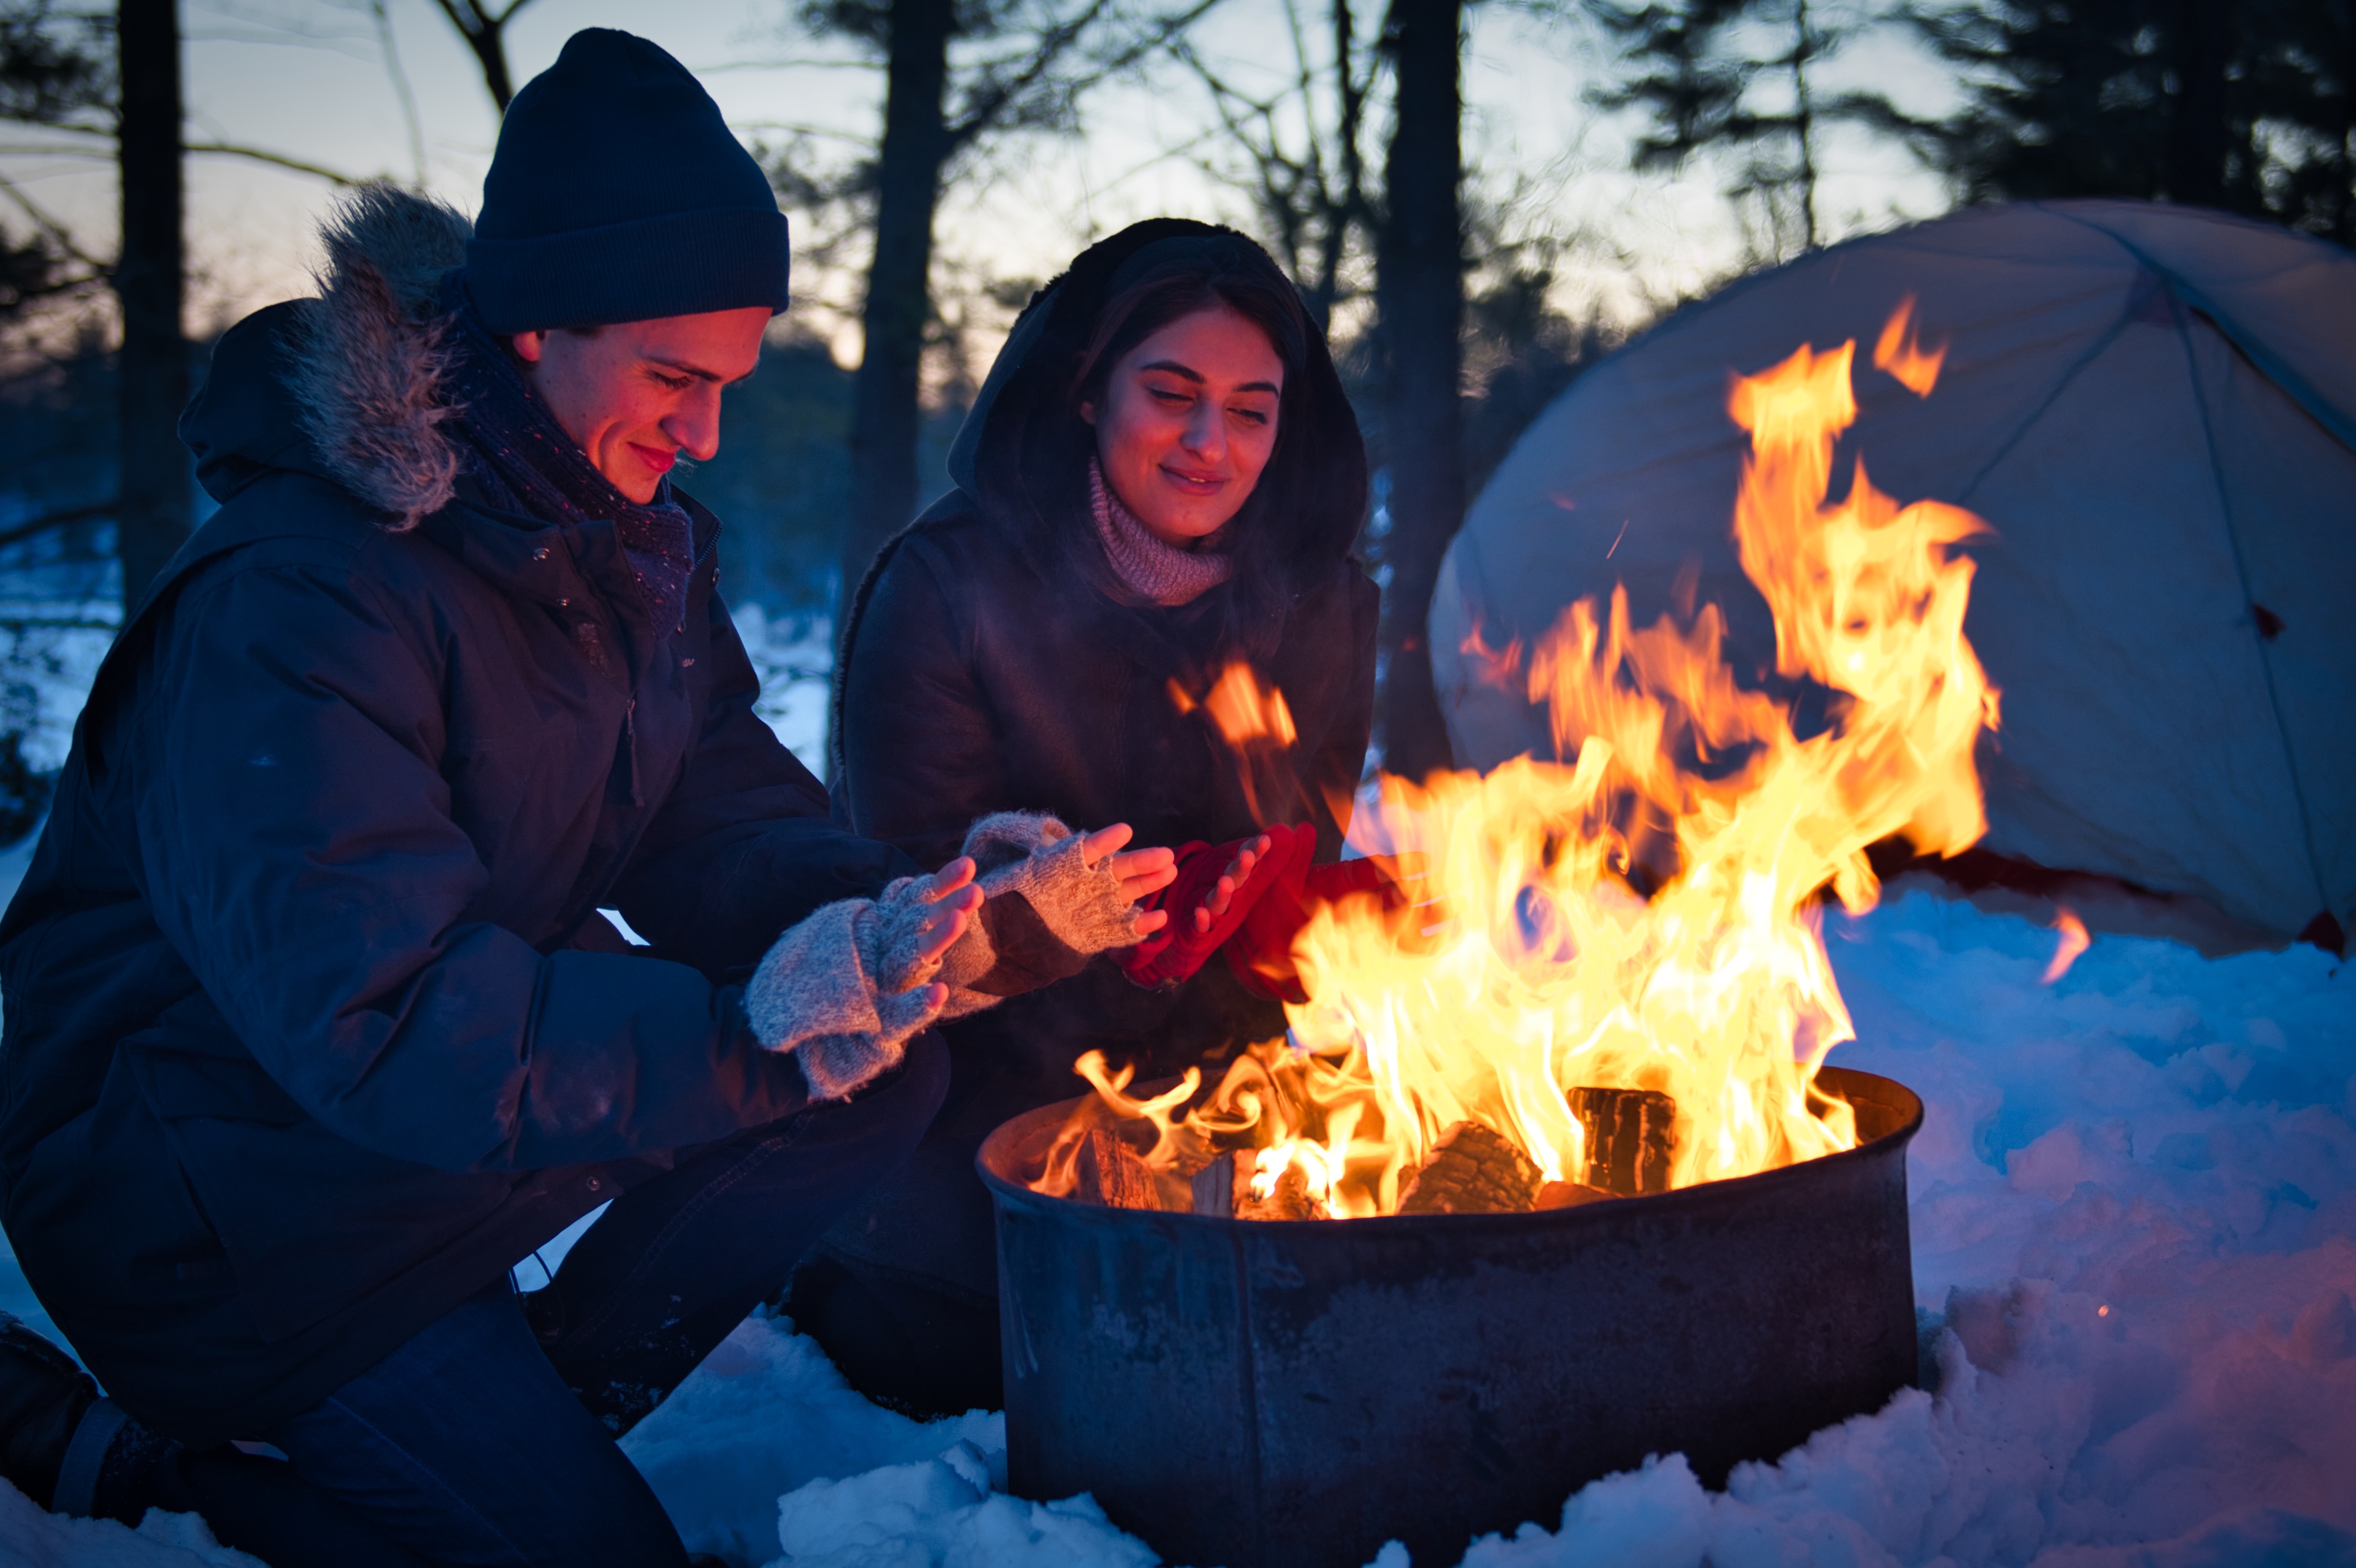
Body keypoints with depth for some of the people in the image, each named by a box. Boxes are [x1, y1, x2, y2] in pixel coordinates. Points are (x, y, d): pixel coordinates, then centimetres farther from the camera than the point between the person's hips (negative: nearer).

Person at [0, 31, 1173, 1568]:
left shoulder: (638, 536, 0)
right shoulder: (292, 604, -29)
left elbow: (714, 819, 0)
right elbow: (388, 1024, -36)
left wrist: (918, 905, -21)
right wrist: (777, 1027, -46)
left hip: (489, 1092, 8)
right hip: (234, 1192, -8)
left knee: (889, 1077, -6)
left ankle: (520, 1418, 2)